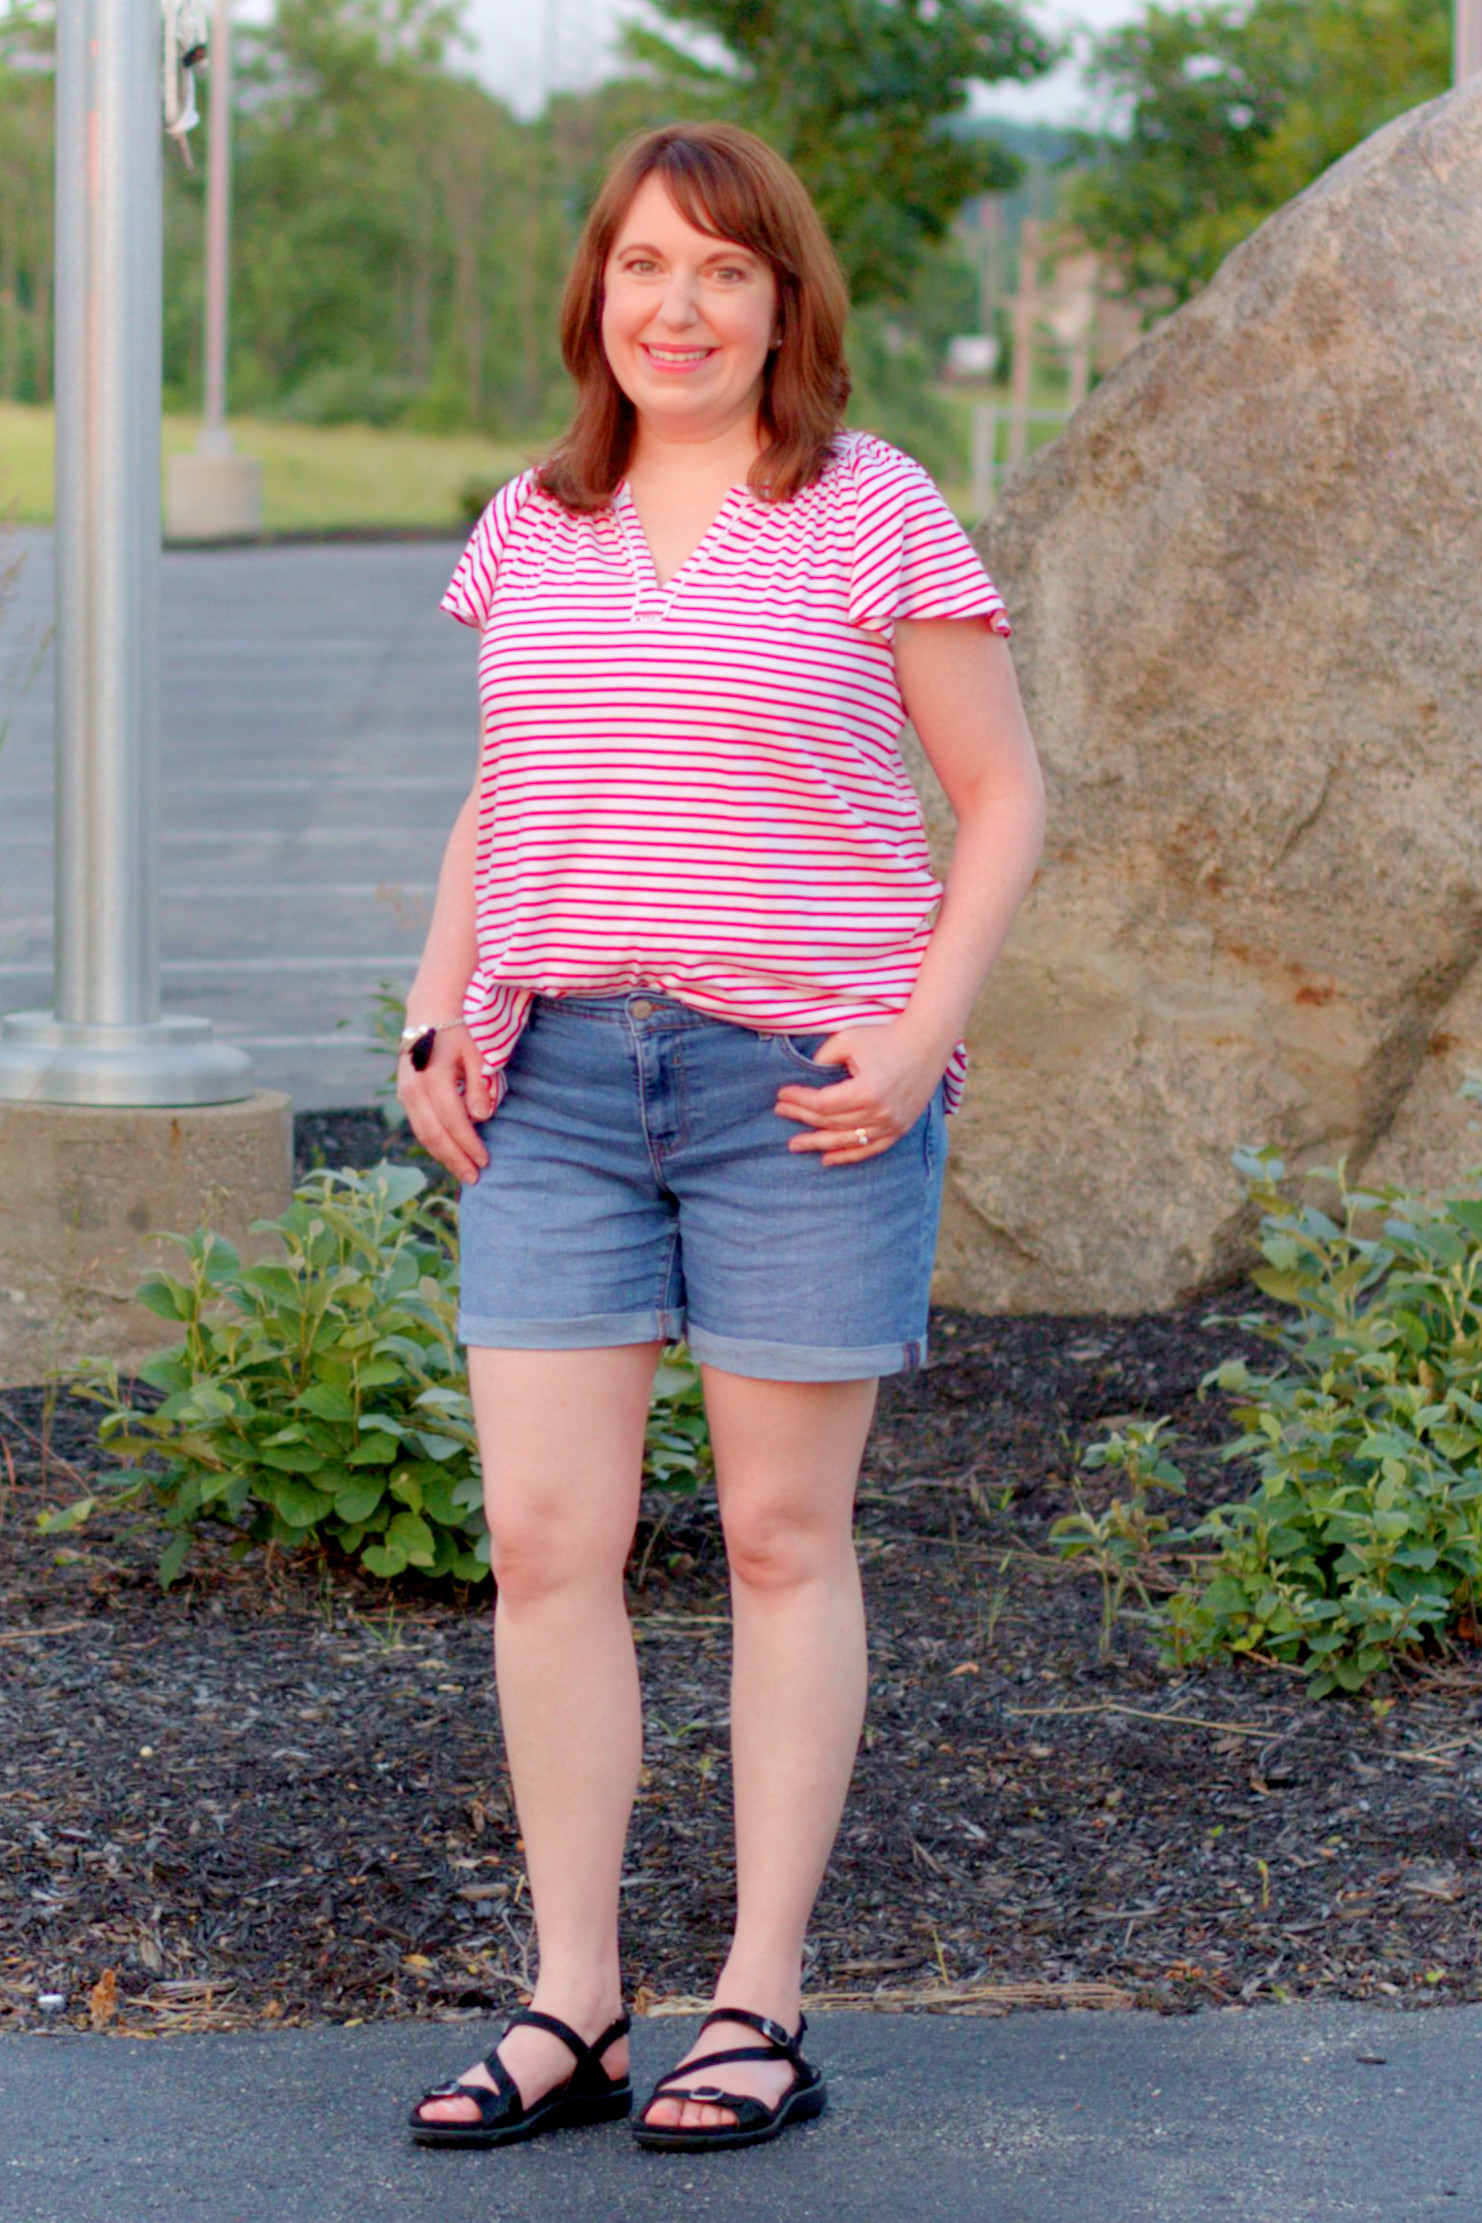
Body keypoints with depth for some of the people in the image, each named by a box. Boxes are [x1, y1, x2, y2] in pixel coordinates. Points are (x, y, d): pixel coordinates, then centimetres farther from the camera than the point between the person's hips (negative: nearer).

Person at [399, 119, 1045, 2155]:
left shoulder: (876, 515, -1)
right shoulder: (531, 532, 12)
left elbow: (1004, 798, 1)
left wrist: (924, 1035, -11)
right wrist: (435, 1018, 7)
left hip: (803, 1085, -4)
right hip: (562, 1078, 4)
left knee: (786, 1540, 3)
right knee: (543, 1537, -2)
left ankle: (762, 2009, 11)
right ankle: (571, 2011, 7)